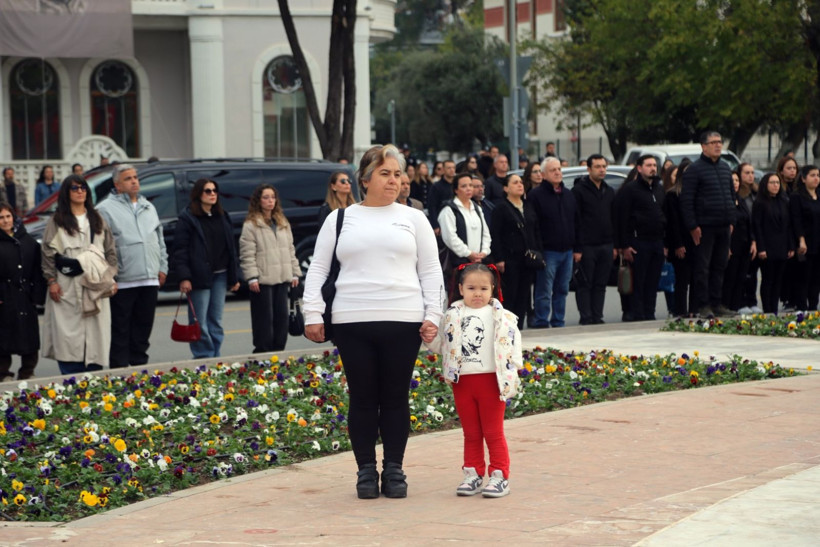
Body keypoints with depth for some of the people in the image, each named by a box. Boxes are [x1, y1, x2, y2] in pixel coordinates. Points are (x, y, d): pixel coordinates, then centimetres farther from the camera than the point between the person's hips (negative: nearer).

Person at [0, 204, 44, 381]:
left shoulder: (28, 241, 8)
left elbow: (37, 269, 8)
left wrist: (37, 294, 1)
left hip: (26, 296, 3)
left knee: (29, 336, 6)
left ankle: (27, 373, 18)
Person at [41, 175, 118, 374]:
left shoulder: (98, 220, 16)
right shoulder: (56, 222, 5)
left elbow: (111, 251, 15)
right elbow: (48, 253, 1)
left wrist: (112, 278, 5)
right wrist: (51, 280, -8)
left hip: (95, 287, 3)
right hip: (67, 287, -3)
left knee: (96, 335, 1)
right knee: (69, 335, -8)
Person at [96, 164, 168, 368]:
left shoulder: (148, 207, 18)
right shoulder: (106, 209, -4)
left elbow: (160, 240, 23)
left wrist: (163, 267, 15)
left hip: (150, 280, 6)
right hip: (123, 281, -6)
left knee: (143, 329, 11)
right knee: (121, 331, -3)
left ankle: (140, 365, 19)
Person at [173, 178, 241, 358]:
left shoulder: (223, 217, 15)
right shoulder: (188, 218, -3)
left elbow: (231, 248, 18)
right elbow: (180, 249, -8)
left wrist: (234, 277, 13)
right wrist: (184, 277, -17)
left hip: (220, 275, 6)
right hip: (200, 276, -6)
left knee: (216, 320, 8)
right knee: (200, 323, -6)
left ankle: (215, 357, 12)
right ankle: (203, 357, -1)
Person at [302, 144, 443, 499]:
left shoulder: (413, 218, 11)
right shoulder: (340, 219, 10)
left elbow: (431, 271, 9)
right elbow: (318, 268, 8)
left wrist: (433, 315, -1)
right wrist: (312, 314, -1)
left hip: (403, 323, 0)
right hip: (352, 323, 0)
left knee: (396, 399, 4)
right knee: (363, 399, 3)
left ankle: (394, 470, 13)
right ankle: (366, 471, 12)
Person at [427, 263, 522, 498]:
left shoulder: (500, 317, -1)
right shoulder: (453, 317, 6)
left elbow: (512, 340, -3)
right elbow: (441, 345, 12)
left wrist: (512, 370, -11)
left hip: (491, 380, -3)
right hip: (462, 381, 3)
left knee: (493, 432, 2)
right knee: (470, 433, 11)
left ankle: (500, 476, 6)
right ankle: (473, 474, 18)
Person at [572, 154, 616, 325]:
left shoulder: (609, 192, 15)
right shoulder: (579, 190, -4)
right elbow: (574, 221, -9)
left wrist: (615, 245, 11)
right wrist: (577, 248, -14)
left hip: (606, 246, 6)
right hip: (587, 246, -6)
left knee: (601, 284, 6)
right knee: (585, 284, -3)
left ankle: (597, 317, 9)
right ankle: (586, 317, 0)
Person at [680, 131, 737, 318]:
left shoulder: (725, 168, 15)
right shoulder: (695, 169, -7)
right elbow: (686, 200, -10)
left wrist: (731, 221, 16)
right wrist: (692, 226, -15)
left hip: (723, 226, 7)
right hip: (705, 227, -7)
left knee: (720, 267, 9)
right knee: (702, 267, -3)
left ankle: (716, 303, 15)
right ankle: (703, 305, 0)